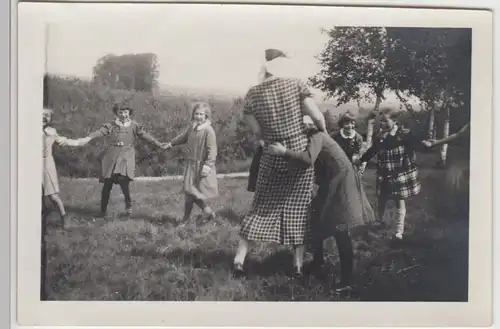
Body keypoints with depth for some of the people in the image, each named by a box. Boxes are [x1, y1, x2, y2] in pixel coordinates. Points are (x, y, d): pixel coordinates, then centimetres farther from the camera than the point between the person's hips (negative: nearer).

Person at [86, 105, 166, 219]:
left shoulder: (134, 126, 9)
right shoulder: (111, 125, 8)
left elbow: (145, 135, 1)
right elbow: (99, 132, -4)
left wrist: (158, 144, -10)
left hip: (126, 155, -1)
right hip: (111, 155, 1)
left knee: (123, 179, -24)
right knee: (107, 183, 1)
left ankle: (128, 204, -3)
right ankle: (103, 210, 15)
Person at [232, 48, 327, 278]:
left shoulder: (253, 94, -2)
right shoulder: (295, 84, -5)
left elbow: (257, 133, -2)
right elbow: (317, 117, -10)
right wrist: (323, 133, 9)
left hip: (273, 157, 1)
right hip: (302, 152, -1)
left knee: (262, 207, 13)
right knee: (299, 208, 10)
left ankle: (239, 259, 12)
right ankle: (298, 265, 14)